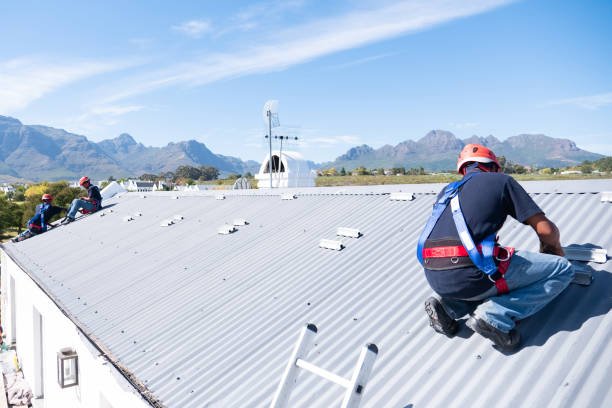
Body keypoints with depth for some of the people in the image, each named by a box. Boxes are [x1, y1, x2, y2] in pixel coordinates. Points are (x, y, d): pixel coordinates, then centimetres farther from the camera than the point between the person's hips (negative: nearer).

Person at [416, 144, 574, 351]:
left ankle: (448, 305, 12)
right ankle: (494, 315, -6)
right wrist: (554, 249, 30)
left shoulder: (448, 190, 26)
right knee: (562, 269, 10)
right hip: (468, 274, -6)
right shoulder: (501, 180, 11)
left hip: (436, 279, 7)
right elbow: (546, 229, 7)